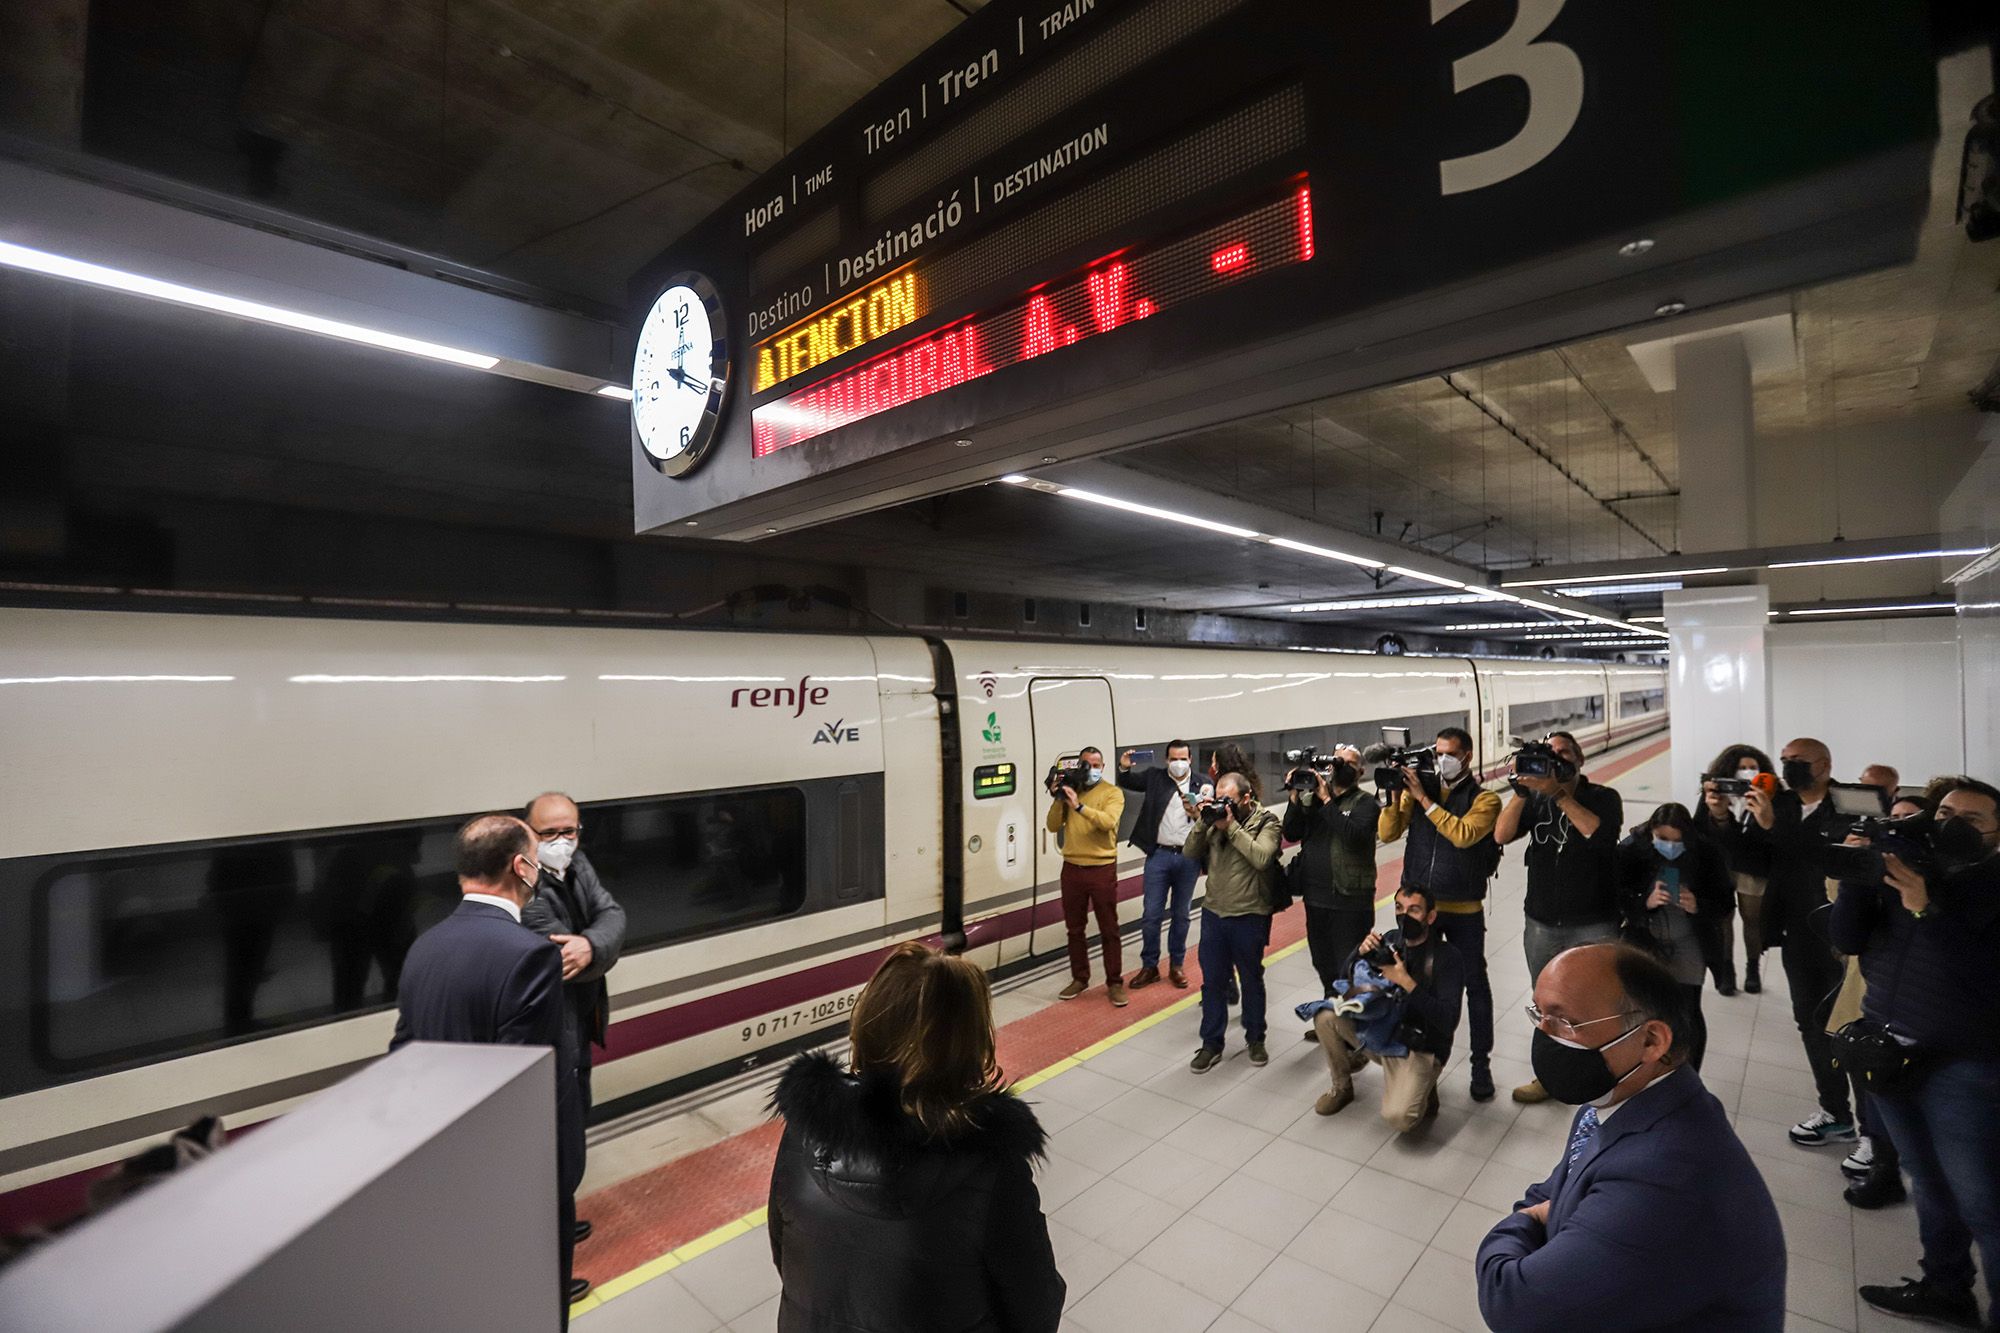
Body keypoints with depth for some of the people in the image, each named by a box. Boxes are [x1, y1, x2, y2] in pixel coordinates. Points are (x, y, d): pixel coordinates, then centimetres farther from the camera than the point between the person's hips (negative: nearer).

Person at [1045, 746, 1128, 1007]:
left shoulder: (1112, 792, -4)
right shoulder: (1068, 790, 7)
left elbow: (1108, 822, -22)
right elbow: (1053, 827, 2)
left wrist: (1079, 806, -30)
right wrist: (1057, 798, -11)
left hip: (1102, 868, -4)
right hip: (1072, 868, 4)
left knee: (1109, 929, 5)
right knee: (1074, 928, 13)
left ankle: (1115, 982, 15)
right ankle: (1079, 978, 26)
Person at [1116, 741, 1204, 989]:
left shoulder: (1202, 784, 0)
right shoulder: (1155, 777, 2)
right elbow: (1127, 781, 6)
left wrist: (1197, 814, -21)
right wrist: (1124, 767, -15)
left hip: (1188, 857, 0)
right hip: (1159, 855, 0)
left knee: (1181, 915, 13)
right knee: (1152, 914, 4)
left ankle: (1176, 965, 28)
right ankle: (1149, 966, 18)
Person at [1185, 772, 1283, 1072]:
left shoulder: (1266, 822, -10)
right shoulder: (1215, 818, 2)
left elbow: (1261, 857, -26)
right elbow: (1190, 853, 0)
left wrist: (1231, 827, -24)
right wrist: (1203, 823, -13)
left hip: (1249, 916, -3)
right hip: (1213, 912, 4)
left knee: (1251, 980, 15)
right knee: (1213, 981, 10)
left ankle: (1255, 1039, 34)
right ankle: (1211, 1044, 23)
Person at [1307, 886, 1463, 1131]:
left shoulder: (1448, 958, -16)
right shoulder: (1392, 941, -2)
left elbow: (1448, 1022, -24)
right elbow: (1345, 975, 2)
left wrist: (1407, 983, -32)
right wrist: (1360, 952, -18)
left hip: (1419, 1050, -5)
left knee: (1398, 1117, -27)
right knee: (1325, 1015, -16)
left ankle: (1423, 1094, 9)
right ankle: (1342, 1087, 9)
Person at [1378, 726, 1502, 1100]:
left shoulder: (1484, 798, -5)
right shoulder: (1418, 787, 1)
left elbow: (1463, 835, -24)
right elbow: (1387, 834, -5)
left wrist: (1423, 797, -24)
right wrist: (1394, 794, -18)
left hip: (1464, 910, -2)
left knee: (1475, 985, 11)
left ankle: (1481, 1063, 26)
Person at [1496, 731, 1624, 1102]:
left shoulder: (1604, 797, -3)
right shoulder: (1535, 799, 4)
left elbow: (1600, 834, -24)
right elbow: (1501, 835, -11)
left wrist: (1559, 792, -27)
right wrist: (1520, 790, -21)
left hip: (1594, 927, -3)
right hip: (1541, 925, 3)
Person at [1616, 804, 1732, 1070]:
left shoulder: (1706, 853, -13)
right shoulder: (1632, 848, -15)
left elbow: (1726, 900, -6)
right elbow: (1616, 895, -11)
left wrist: (1698, 906, -25)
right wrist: (1645, 903, -28)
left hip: (1687, 942, 0)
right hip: (1643, 940, 0)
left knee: (1688, 1013, 0)